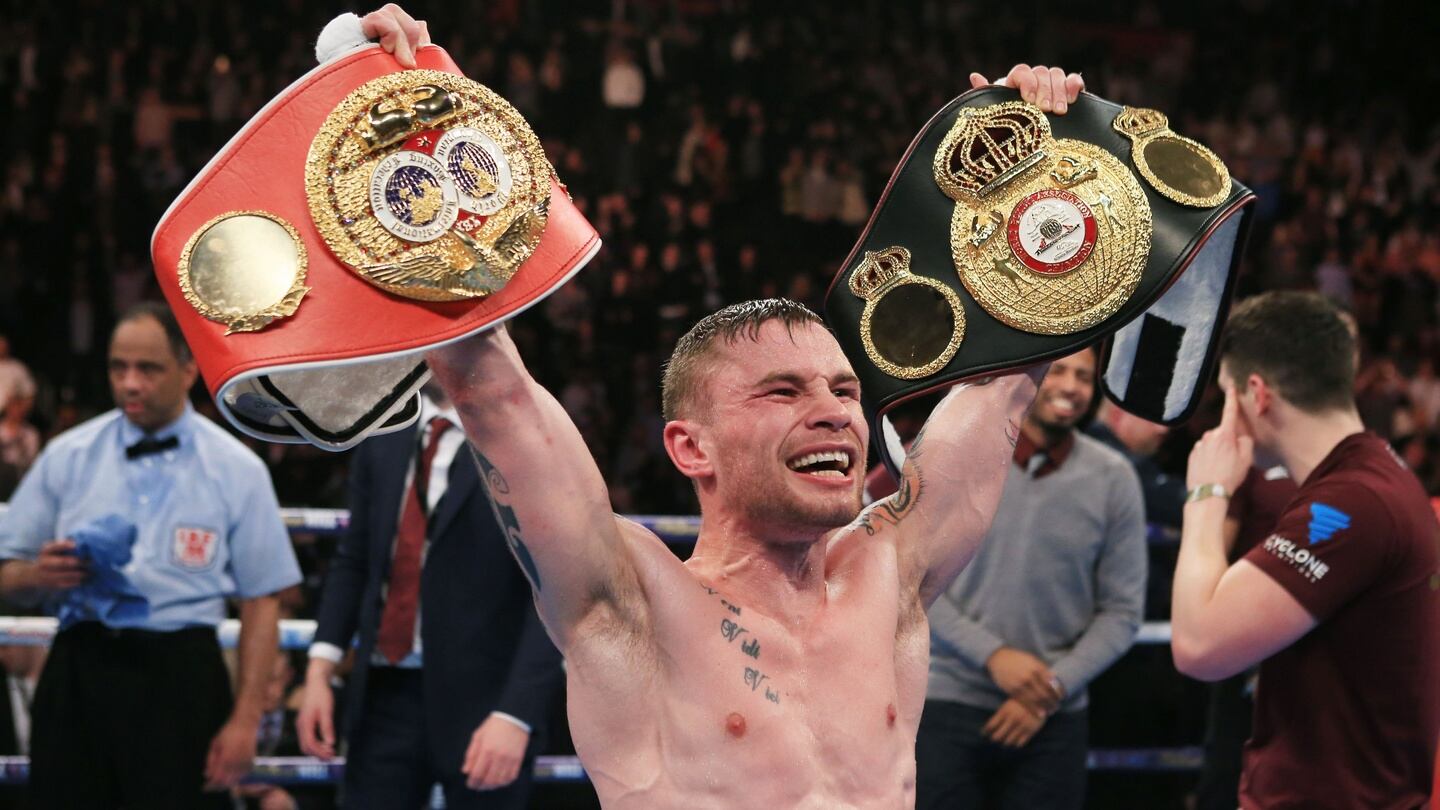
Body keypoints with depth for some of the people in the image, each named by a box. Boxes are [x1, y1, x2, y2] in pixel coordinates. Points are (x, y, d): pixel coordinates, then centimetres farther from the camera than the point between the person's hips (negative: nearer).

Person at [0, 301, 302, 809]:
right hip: (79, 674, 2)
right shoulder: (67, 457, 8)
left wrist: (245, 719, -7)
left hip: (182, 677, -2)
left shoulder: (236, 470, 3)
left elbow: (261, 601, 0)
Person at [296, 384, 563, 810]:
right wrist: (320, 670, 1)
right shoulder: (384, 437, 9)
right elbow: (353, 559, 13)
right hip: (387, 693, 5)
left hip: (481, 698, -5)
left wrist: (515, 715, -22)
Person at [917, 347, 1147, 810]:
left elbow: (1122, 610, 1)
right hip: (948, 704, -1)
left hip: (1054, 720, 1)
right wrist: (993, 654, -13)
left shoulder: (1113, 479, 0)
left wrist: (1054, 687, -10)